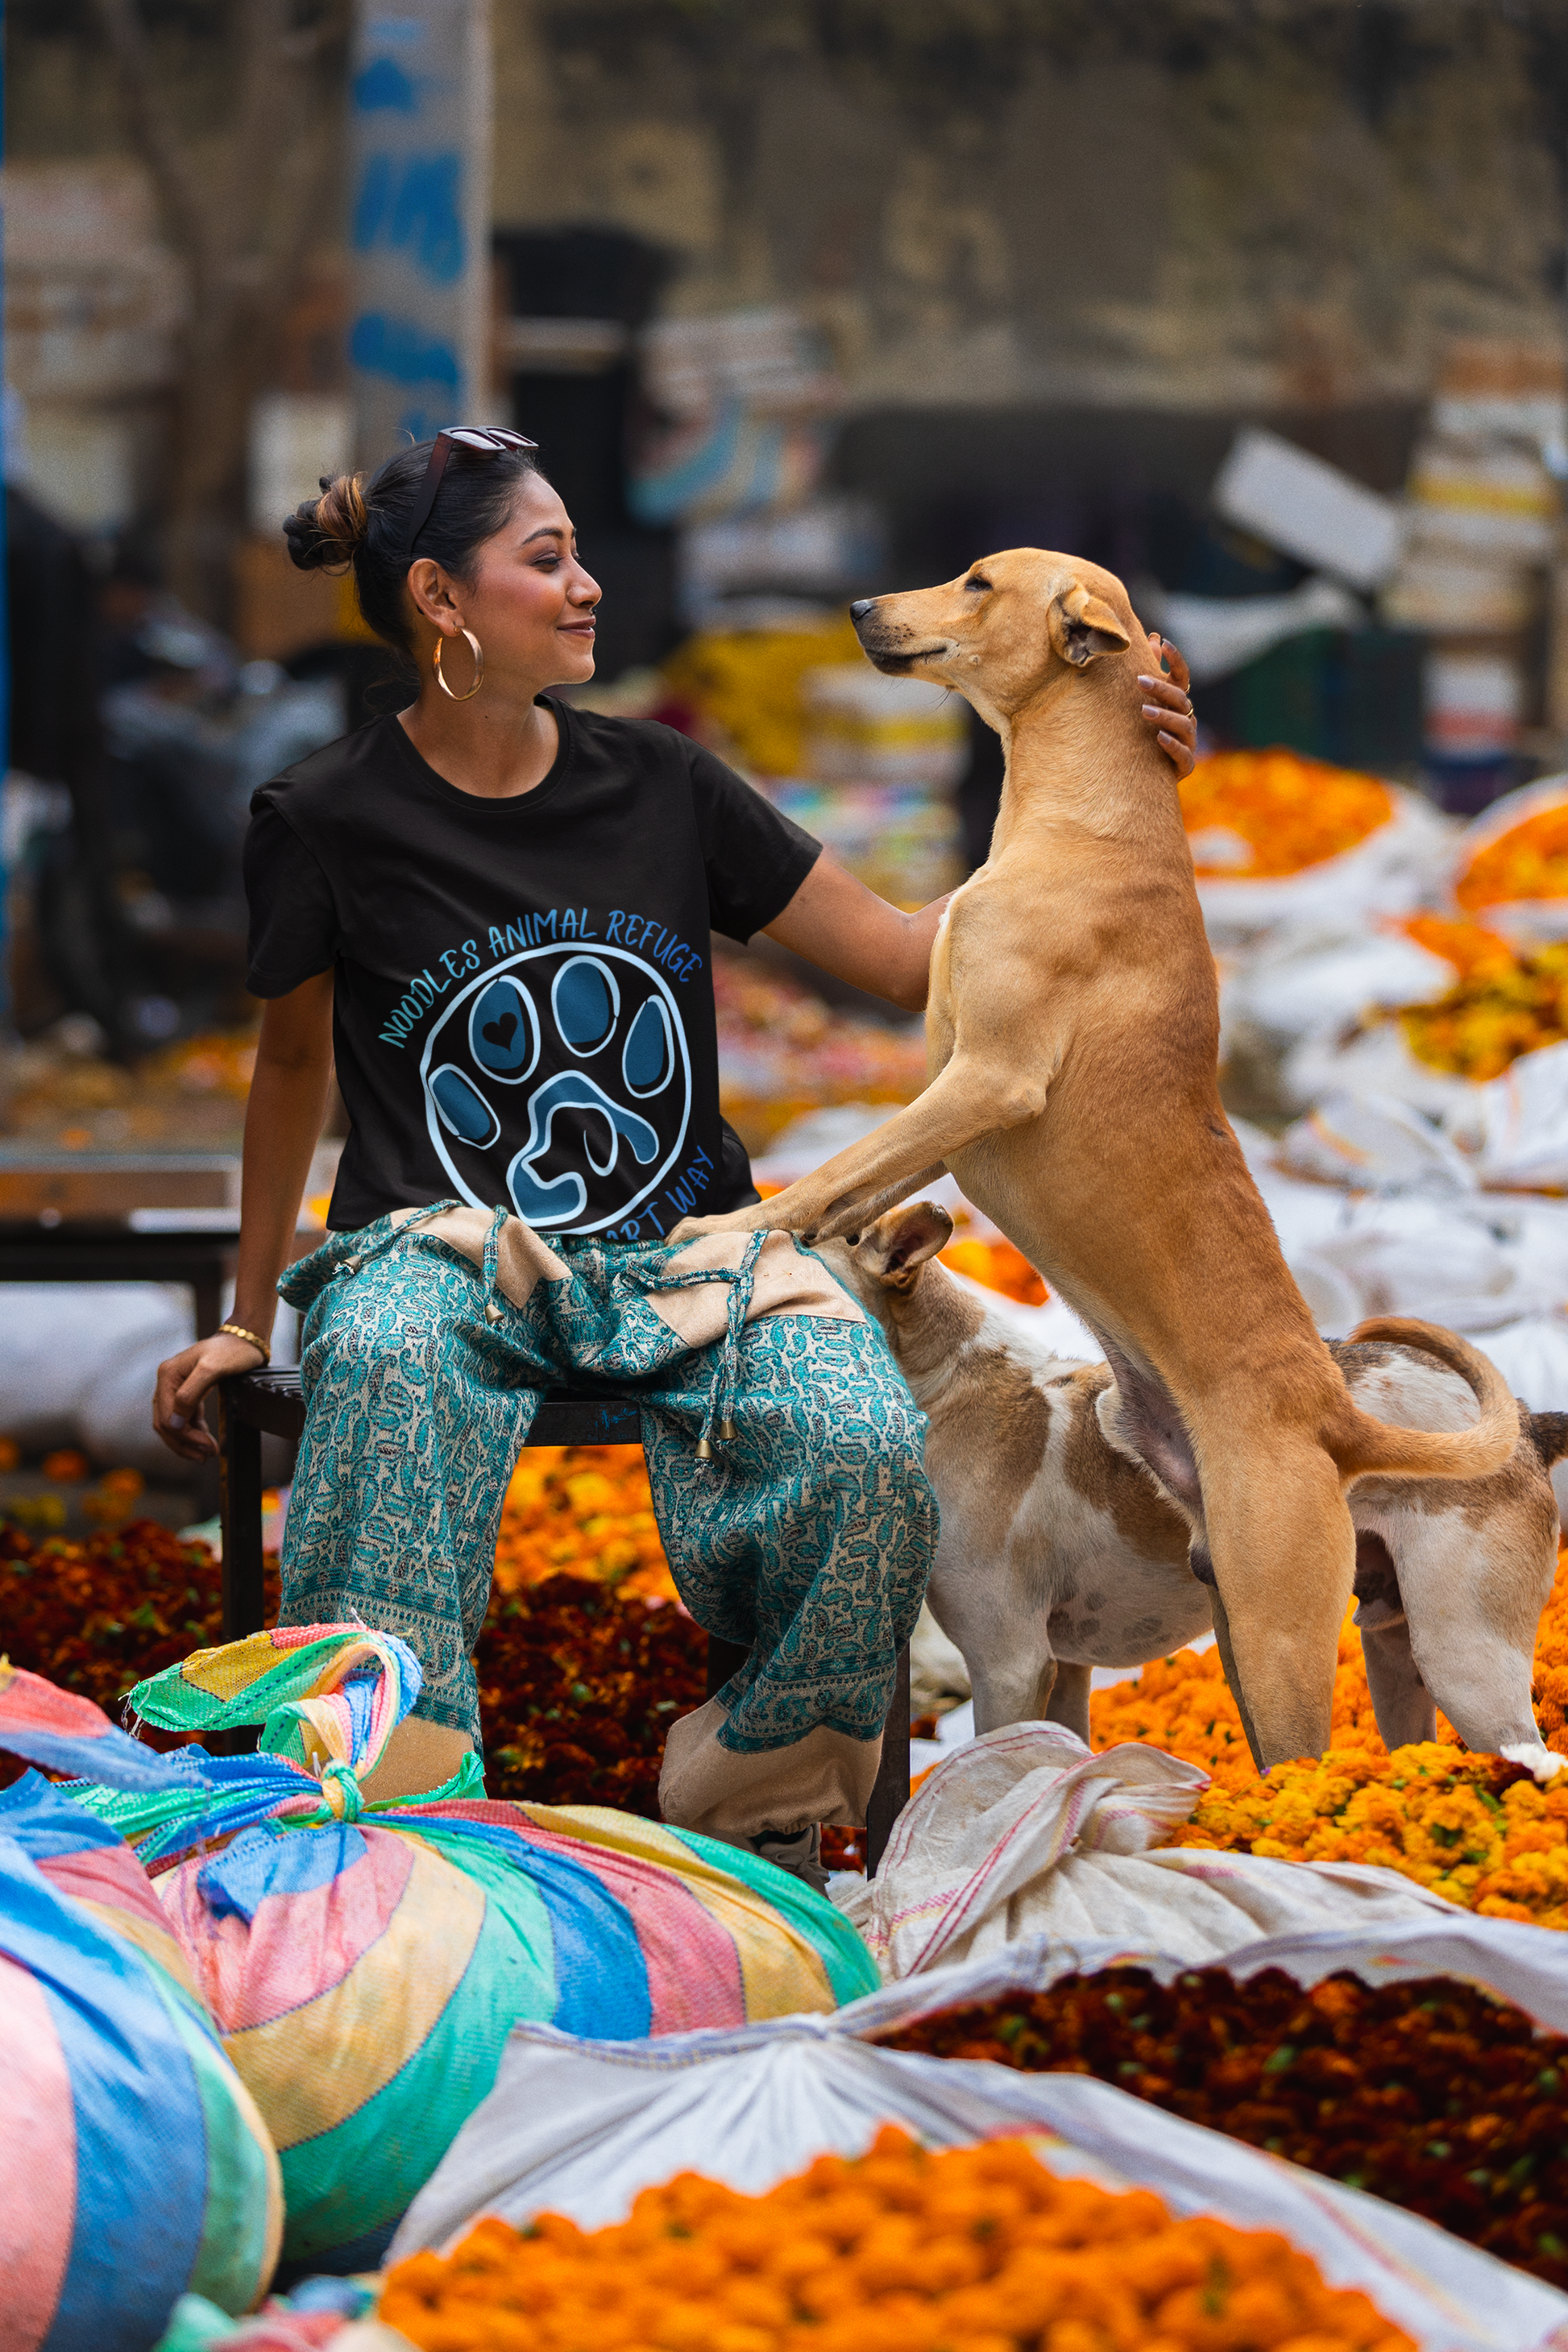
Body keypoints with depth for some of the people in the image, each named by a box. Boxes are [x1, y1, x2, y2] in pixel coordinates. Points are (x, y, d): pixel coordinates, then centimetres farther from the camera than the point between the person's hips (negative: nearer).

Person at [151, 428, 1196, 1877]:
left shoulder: (661, 786, 7)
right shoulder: (329, 822, 1)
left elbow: (905, 955, 9)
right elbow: (295, 1064, 16)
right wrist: (247, 1325, 21)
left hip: (684, 1249, 2)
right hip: (444, 1249, -2)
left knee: (869, 1448, -30)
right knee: (389, 1365, -41)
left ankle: (750, 1816, -8)